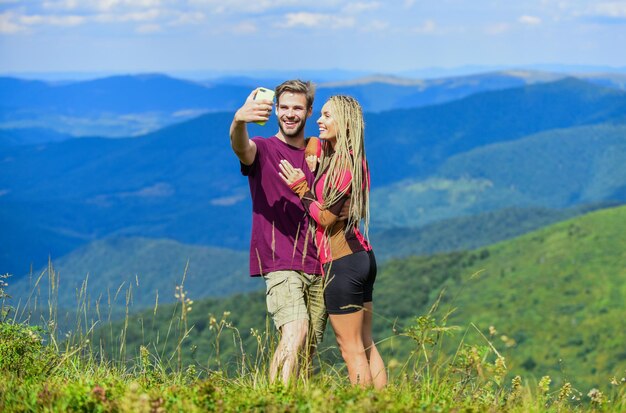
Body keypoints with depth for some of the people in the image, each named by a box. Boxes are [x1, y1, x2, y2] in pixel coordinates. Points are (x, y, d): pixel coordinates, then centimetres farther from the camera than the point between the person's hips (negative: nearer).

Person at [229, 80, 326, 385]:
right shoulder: (263, 149, 1)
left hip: (318, 267, 5)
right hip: (280, 263, -5)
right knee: (295, 332, -24)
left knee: (307, 350, 6)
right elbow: (240, 146, -25)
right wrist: (239, 120, -47)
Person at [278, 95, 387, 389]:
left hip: (342, 262, -10)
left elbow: (326, 217, -13)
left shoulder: (343, 164, -17)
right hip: (362, 255, 10)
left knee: (351, 349, -2)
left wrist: (301, 188, -3)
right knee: (366, 345, 12)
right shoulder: (355, 160, 12)